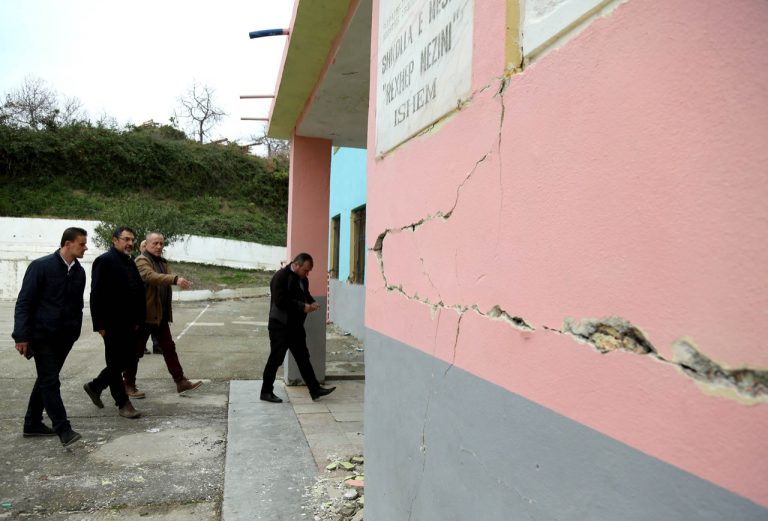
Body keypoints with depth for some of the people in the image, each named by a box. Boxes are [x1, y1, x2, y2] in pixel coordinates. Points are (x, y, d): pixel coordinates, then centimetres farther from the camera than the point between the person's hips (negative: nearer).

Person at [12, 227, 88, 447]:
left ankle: (32, 424, 28)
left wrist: (75, 331, 8)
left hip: (65, 337, 6)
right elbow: (24, 302, -10)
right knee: (51, 381, -7)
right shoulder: (41, 266, -10)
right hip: (42, 334, -6)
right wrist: (21, 335, -14)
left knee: (46, 379, 15)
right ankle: (63, 429, -5)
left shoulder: (79, 271, 6)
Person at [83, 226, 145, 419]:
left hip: (129, 324, 8)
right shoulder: (104, 261, -10)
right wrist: (100, 325, -17)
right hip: (112, 324, -8)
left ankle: (95, 386, 35)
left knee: (125, 360, 15)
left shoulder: (130, 262, 14)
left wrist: (138, 320, 11)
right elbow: (96, 294, -15)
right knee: (116, 363, 3)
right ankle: (123, 403, 12)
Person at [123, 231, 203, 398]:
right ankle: (128, 385, 20)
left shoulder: (163, 262, 15)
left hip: (161, 314, 8)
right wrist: (175, 279, -43)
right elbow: (151, 276, -31)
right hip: (145, 314, -8)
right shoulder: (141, 261, -12)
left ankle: (181, 382, 11)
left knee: (169, 348, 8)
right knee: (136, 351, 5)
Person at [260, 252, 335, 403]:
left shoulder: (302, 279, 9)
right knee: (276, 359, 1)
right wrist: (302, 307, -25)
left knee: (303, 357, 11)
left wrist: (312, 303, -1)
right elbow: (280, 301, -25)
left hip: (296, 325, 8)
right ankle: (266, 392, 16)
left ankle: (315, 390, 16)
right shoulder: (280, 277, -17)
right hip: (280, 326, -8)